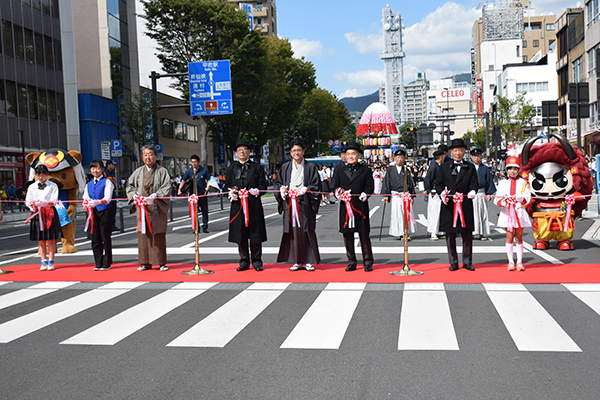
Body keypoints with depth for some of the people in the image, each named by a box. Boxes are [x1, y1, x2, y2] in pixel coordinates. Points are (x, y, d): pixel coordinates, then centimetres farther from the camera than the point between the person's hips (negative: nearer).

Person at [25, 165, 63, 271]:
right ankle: (43, 262, 10)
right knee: (41, 240, 5)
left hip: (50, 214, -2)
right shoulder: (31, 187, 11)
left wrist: (40, 203, -21)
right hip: (37, 214, 2)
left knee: (51, 239, -1)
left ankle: (50, 262, 6)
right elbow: (27, 201, 11)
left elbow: (54, 200, -7)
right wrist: (32, 205, -11)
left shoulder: (53, 186, 2)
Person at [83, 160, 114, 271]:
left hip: (105, 211, -5)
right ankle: (98, 263, 13)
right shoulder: (89, 184, 18)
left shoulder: (107, 182, 0)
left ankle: (107, 263, 5)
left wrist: (97, 202, -30)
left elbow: (107, 198, -12)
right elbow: (86, 198, 12)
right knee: (95, 239, 6)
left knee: (105, 238, -2)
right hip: (93, 212, 5)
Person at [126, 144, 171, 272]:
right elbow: (130, 186, 14)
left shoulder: (162, 171, 2)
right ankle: (145, 262, 12)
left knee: (158, 235, -2)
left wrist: (156, 195, -19)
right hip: (142, 207, 3)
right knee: (143, 234, 4)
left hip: (157, 208, -3)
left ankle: (161, 262, 7)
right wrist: (134, 195, -5)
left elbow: (167, 188, -5)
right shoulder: (138, 172, 12)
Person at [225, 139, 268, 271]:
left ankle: (256, 261, 9)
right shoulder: (231, 169, 14)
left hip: (254, 206, -2)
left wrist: (257, 191, -16)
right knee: (240, 235, 3)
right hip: (237, 206, 2)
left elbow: (263, 186, 4)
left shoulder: (257, 168, 9)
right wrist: (231, 193, -9)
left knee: (255, 234, -1)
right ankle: (244, 262, 14)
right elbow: (227, 186, 12)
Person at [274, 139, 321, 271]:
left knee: (307, 232, -3)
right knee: (293, 232, 1)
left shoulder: (310, 167, 6)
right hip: (290, 204, 2)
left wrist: (306, 189, -16)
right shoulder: (285, 167, 13)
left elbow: (316, 185, 1)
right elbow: (277, 183, 14)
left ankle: (309, 261, 6)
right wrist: (281, 188, -7)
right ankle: (297, 261, 9)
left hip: (305, 204, -2)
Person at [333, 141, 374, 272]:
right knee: (347, 235, 6)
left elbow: (370, 186, 2)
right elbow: (336, 186, 15)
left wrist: (365, 194, -17)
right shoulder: (341, 171, 15)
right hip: (345, 207, 3)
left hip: (360, 207, -3)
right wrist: (338, 193, -6)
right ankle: (351, 262, 16)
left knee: (364, 234, -1)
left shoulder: (365, 170, 6)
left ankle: (368, 262, 7)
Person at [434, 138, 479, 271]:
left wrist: (473, 191, -19)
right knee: (450, 235, 3)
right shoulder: (444, 167, 10)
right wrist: (442, 193, -14)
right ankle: (453, 262, 13)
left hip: (465, 205, 0)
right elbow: (438, 183, 5)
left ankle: (467, 262, 13)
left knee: (467, 234, 3)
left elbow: (474, 182, 3)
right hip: (449, 205, 0)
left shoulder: (470, 167, 12)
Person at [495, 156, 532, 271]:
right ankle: (511, 262, 11)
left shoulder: (523, 182, 6)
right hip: (507, 213, 0)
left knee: (519, 238, 4)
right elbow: (498, 198, 1)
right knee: (509, 238, 3)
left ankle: (519, 262, 11)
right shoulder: (503, 182, 8)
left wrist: (522, 199, -26)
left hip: (519, 212, 0)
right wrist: (502, 201, -21)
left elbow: (527, 197, -4)